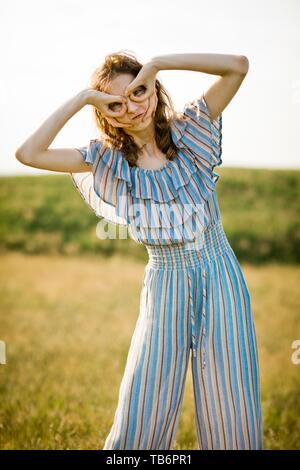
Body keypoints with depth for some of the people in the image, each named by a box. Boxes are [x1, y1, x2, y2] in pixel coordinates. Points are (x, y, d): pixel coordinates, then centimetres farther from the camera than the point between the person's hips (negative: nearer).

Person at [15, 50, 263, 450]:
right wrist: (83, 99, -9)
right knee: (140, 423, -1)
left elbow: (238, 65, -8)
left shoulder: (189, 130, 2)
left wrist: (157, 64, -12)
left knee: (232, 419, 1)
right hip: (165, 289, 0)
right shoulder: (109, 159, 3)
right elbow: (29, 154, -6)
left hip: (221, 281, 0)